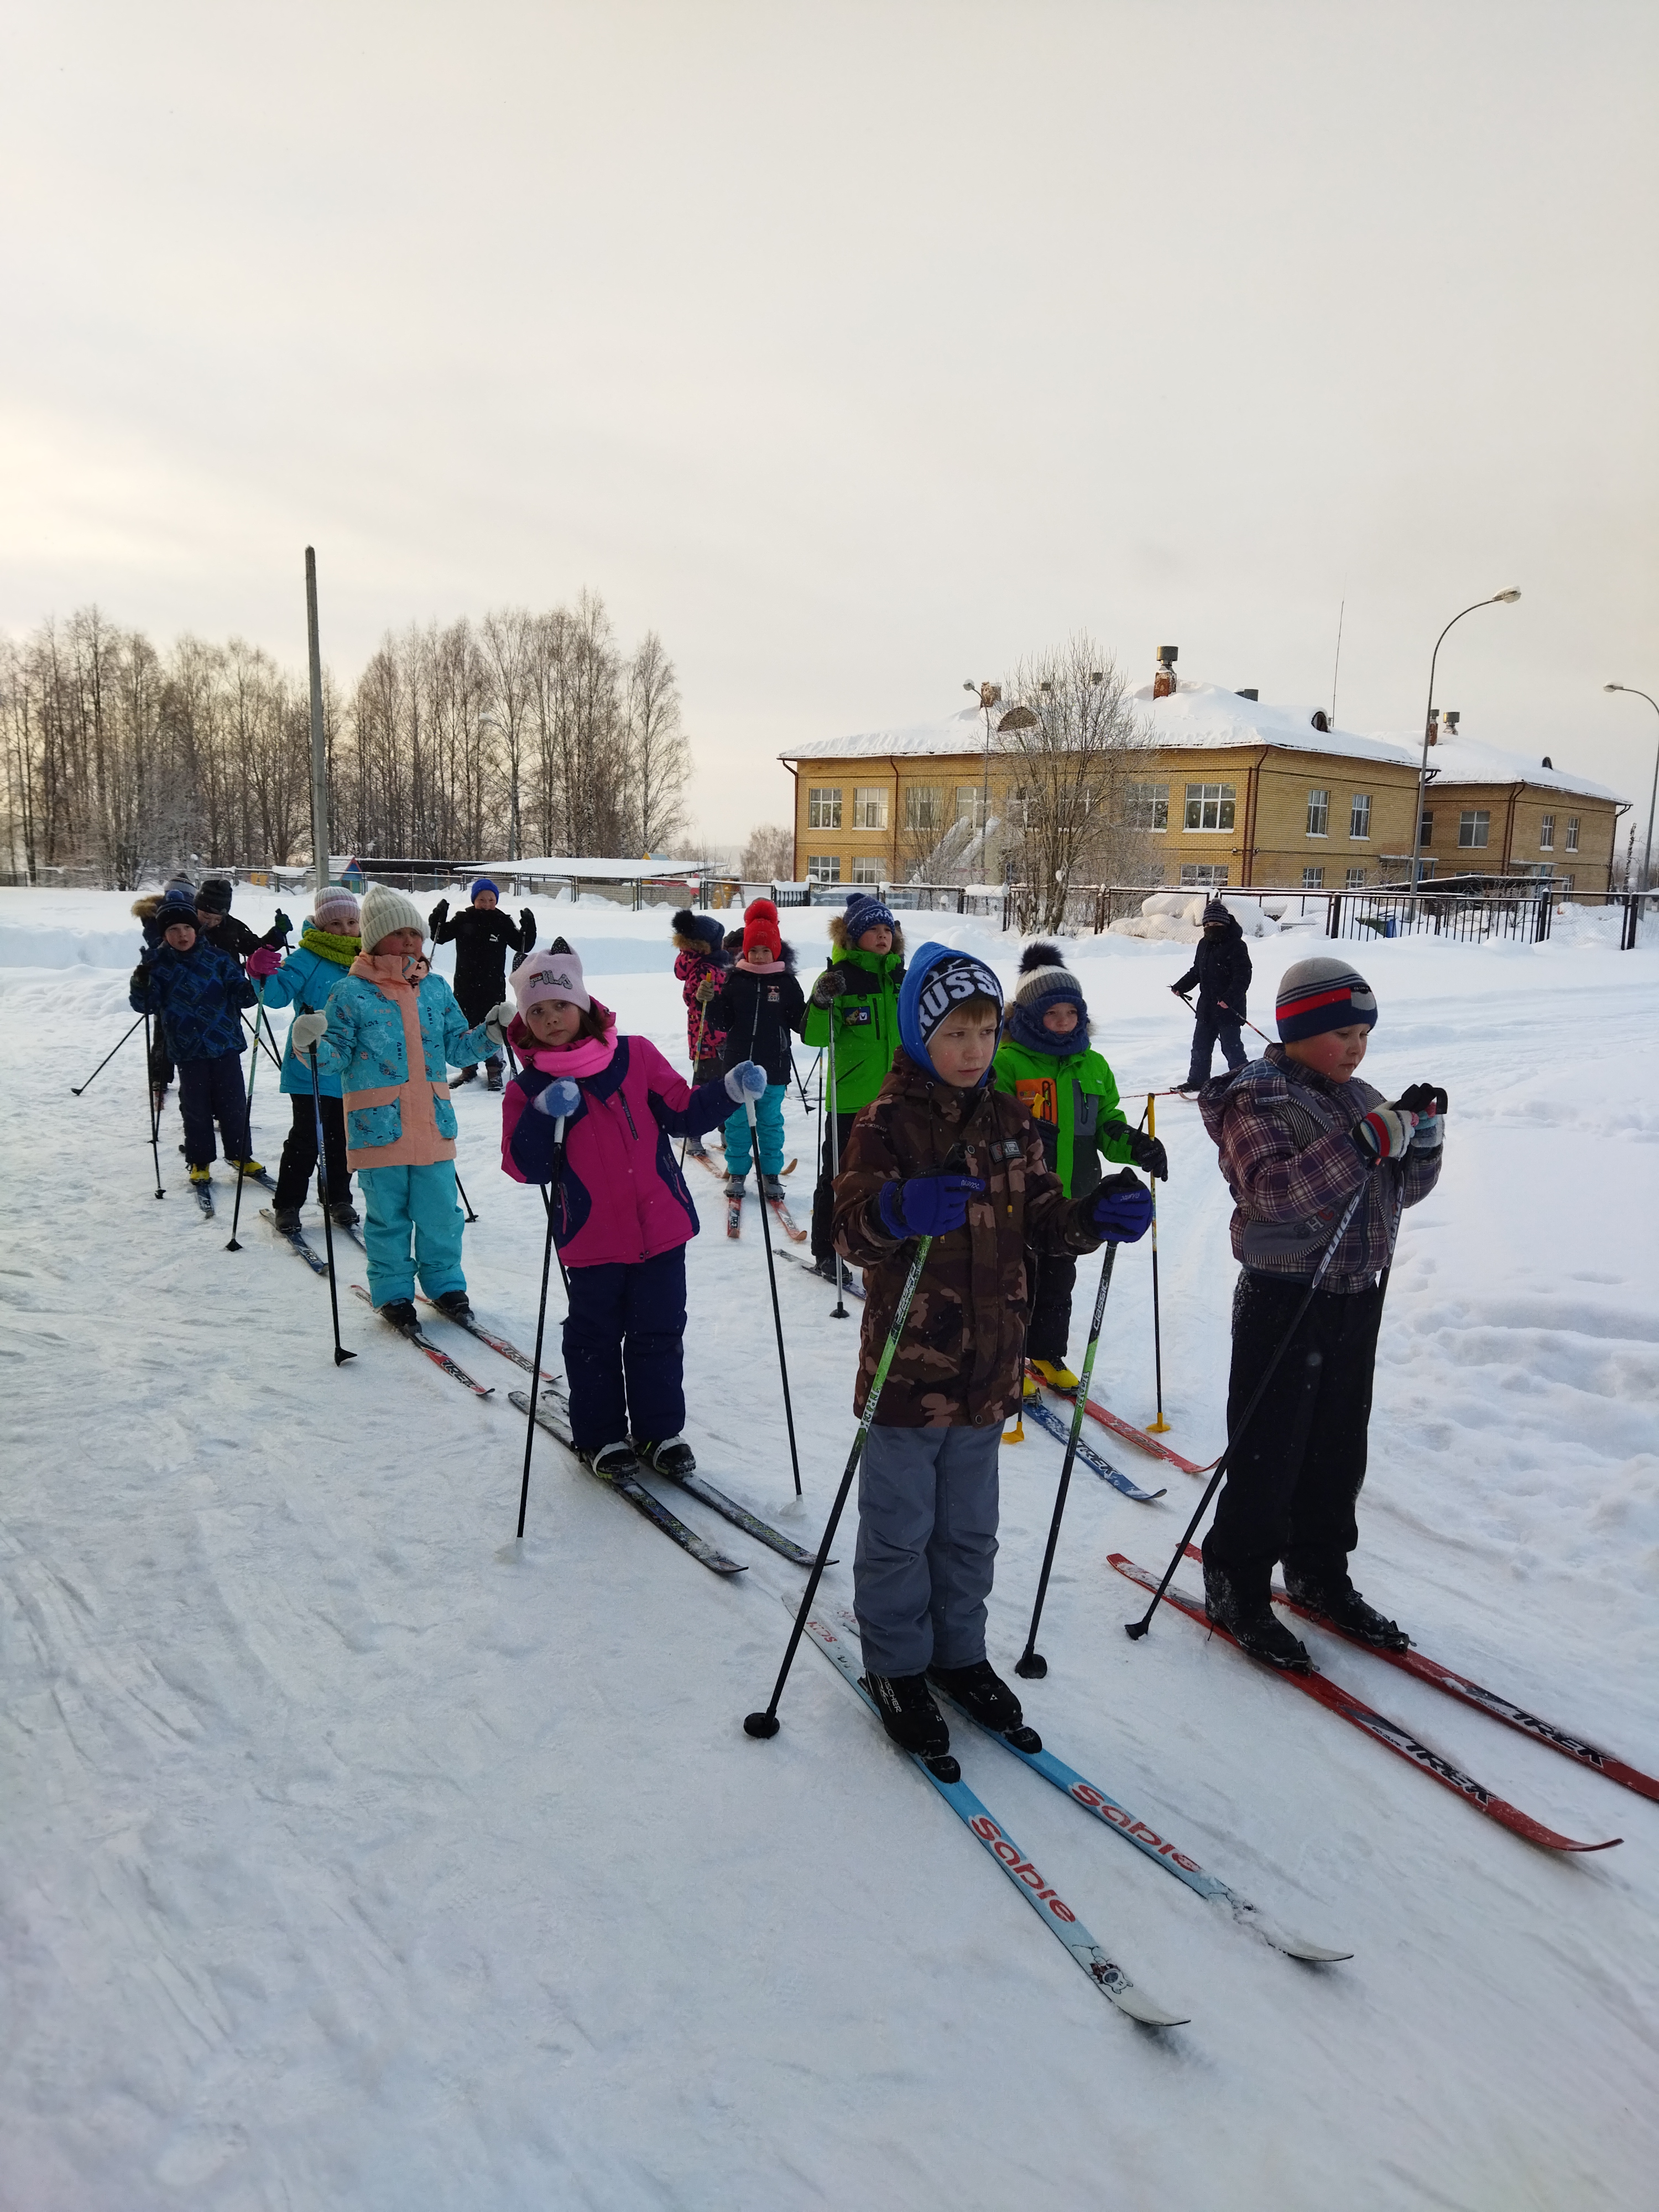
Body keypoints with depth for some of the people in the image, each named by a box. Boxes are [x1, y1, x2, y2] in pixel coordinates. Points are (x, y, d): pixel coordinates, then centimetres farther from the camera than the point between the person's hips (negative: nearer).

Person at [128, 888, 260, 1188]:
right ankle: (199, 1163, 21)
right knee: (195, 1108, 7)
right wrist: (141, 985, -22)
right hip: (188, 1049, 0)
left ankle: (240, 1155, 25)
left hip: (226, 1043, 0)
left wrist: (252, 987, -20)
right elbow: (144, 1005, -1)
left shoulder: (218, 958, 0)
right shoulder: (157, 964, -1)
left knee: (233, 1103, 8)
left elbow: (239, 993, 2)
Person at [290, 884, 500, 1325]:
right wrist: (314, 1046, -24)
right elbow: (338, 1056, -4)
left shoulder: (436, 989, 9)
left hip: (433, 1124, 3)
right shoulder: (350, 992, -3)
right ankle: (393, 1292, 24)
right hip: (378, 1126, -3)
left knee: (440, 1213, 8)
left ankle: (445, 1283, 28)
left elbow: (458, 1047, 15)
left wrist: (491, 1033, -1)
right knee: (388, 1217, 7)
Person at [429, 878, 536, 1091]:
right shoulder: (463, 919, 0)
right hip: (465, 984, 2)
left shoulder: (503, 922, -2)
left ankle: (494, 1070, 15)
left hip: (493, 985, -2)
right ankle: (469, 1068, 23)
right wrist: (438, 917, -11)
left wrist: (528, 927, -13)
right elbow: (440, 936, 5)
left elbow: (523, 946, 2)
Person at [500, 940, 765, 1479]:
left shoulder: (635, 1056, -1)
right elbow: (525, 1168, -8)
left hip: (661, 1227, 1)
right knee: (595, 1340, 12)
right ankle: (599, 1436, 29)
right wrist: (544, 1117, -24)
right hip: (592, 1238, -1)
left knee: (659, 1334, 11)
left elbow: (682, 1112, 4)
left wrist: (729, 1091, -11)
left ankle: (660, 1430, 27)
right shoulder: (529, 1089, -2)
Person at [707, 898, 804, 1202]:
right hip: (738, 1064, 1)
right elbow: (724, 1021, 2)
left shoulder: (786, 982, 0)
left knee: (770, 1121, 9)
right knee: (737, 1120, 9)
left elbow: (800, 1023, 0)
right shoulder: (736, 980, 1)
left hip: (773, 1067, -1)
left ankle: (771, 1173, 20)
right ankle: (737, 1171, 22)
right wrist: (709, 1003, -15)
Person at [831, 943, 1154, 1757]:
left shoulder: (1009, 1120, 6)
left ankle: (959, 1652, 38)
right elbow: (851, 1230, -20)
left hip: (988, 1364, 5)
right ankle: (896, 1665, 28)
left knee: (969, 1528, 20)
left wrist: (1098, 1216, -10)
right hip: (909, 1365, -5)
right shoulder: (887, 1122, -12)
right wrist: (900, 1209, -42)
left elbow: (1042, 1218, 10)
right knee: (900, 1530, 9)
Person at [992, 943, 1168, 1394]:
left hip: (1073, 1198, 5)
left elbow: (1106, 1124, 13)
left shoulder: (1093, 1066, 6)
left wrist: (1135, 1145, -5)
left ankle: (1047, 1355, 34)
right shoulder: (1006, 1062, -11)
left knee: (1059, 1280, 17)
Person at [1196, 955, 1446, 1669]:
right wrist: (1364, 1142, -30)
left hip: (1358, 1296, 7)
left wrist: (1422, 1136, -5)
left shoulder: (1361, 1100, 10)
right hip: (1285, 1296, -7)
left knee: (1340, 1447, 16)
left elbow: (1403, 1188, 14)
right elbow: (1273, 1190, -27)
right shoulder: (1256, 1100, -12)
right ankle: (1237, 1589, 14)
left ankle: (1320, 1575, 32)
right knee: (1269, 1451, 0)